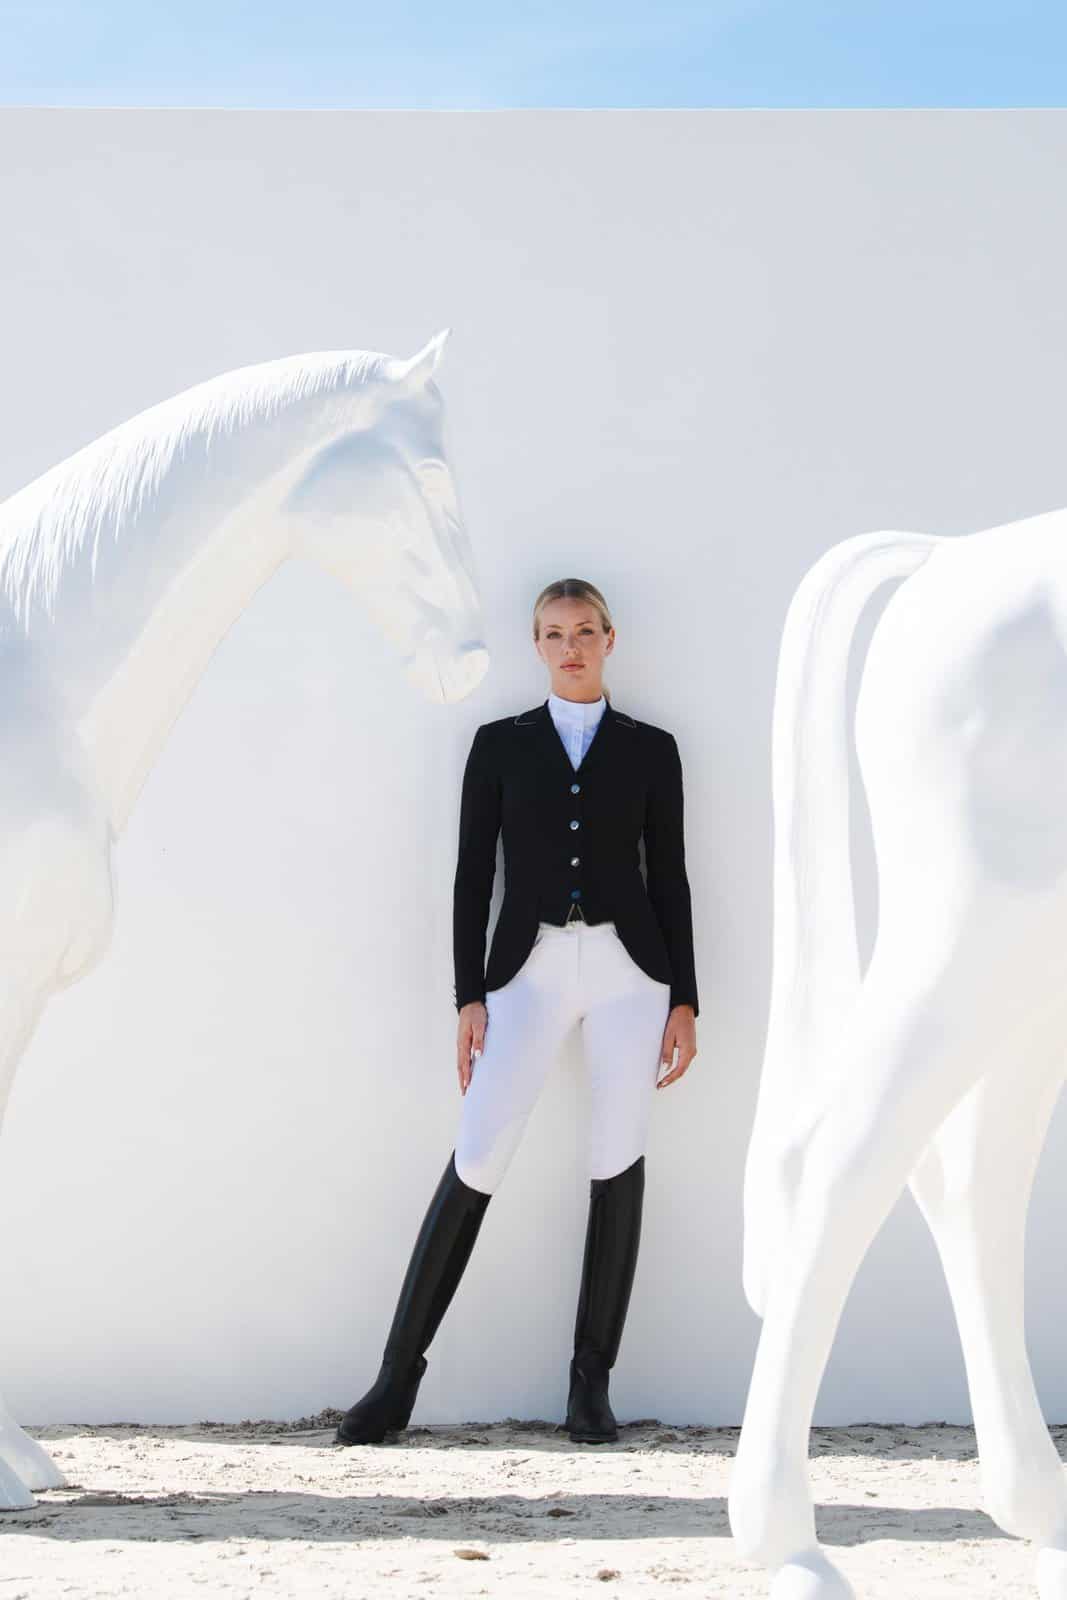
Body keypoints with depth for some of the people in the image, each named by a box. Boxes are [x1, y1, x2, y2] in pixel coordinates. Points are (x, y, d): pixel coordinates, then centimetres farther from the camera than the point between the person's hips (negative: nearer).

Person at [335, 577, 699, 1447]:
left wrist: (684, 1003, 1)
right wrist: (469, 999, -2)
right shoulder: (500, 743, 8)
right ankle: (398, 1378, 1)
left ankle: (591, 1384, 9)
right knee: (475, 1161, -7)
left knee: (618, 1164, 0)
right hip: (530, 969, 0)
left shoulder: (651, 748, 8)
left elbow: (669, 878, 7)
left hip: (628, 967, 1)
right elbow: (473, 875, 5)